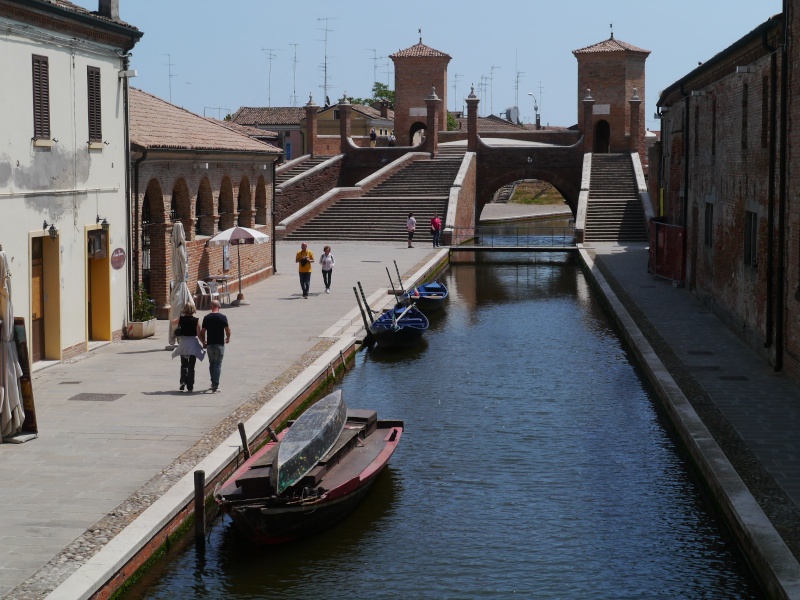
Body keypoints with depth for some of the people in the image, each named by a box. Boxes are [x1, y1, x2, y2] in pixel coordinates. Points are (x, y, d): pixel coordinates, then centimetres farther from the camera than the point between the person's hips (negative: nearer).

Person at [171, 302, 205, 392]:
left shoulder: (181, 319, -4)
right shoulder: (196, 320, -10)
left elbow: (173, 322, 18)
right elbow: (199, 334, -10)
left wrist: (180, 315, 25)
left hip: (183, 343, 1)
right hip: (193, 343, -1)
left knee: (183, 364, 17)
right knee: (191, 366, 7)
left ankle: (183, 381, -4)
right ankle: (190, 386, 7)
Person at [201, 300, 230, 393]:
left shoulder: (206, 318, 0)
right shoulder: (223, 317, -8)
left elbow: (202, 331, 1)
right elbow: (227, 330, -5)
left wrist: (204, 342, 15)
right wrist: (228, 338, 16)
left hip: (210, 344, 2)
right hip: (220, 344, -2)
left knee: (211, 364, 18)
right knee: (218, 365, 1)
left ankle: (213, 383, 25)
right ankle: (215, 385, -5)